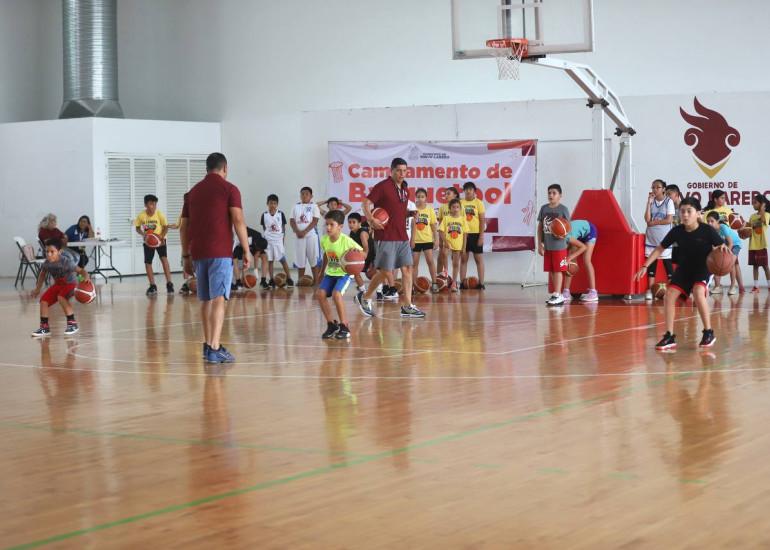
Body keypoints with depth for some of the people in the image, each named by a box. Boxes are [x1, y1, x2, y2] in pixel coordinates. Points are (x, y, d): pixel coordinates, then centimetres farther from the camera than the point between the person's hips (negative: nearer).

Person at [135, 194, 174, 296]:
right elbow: (137, 228, -2)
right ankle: (152, 286, 16)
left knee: (164, 259, -18)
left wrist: (162, 236, -26)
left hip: (160, 239, -2)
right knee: (147, 263, 2)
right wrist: (143, 234, -22)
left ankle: (169, 284, -12)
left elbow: (166, 227, -9)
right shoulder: (141, 215, -16)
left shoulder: (159, 214, -18)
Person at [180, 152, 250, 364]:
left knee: (206, 300, 16)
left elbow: (184, 227, 16)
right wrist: (246, 251, -5)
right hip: (220, 252, -5)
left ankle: (209, 345, 25)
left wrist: (186, 256, 22)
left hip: (198, 253, 5)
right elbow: (238, 221, -9)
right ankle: (214, 349, -17)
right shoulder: (229, 189, 0)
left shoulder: (193, 192, 15)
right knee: (218, 299, -9)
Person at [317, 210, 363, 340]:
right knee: (320, 293, -15)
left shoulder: (347, 241, -22)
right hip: (330, 273, 5)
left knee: (336, 294, -27)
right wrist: (322, 272, 22)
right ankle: (332, 324, 2)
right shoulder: (324, 240, -7)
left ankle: (344, 327, -12)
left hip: (345, 273, -5)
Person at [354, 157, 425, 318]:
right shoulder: (383, 186, -8)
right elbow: (367, 203, -13)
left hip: (402, 237, 7)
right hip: (386, 237, -7)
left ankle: (407, 306, 3)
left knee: (407, 269, 1)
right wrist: (371, 219, -26)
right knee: (384, 270, -5)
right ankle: (365, 298, 15)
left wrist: (411, 213, 10)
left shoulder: (404, 189, 14)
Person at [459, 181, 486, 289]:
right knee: (463, 259, 6)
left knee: (479, 259, 1)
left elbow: (482, 220, -3)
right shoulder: (460, 203, 6)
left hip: (475, 234, -2)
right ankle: (462, 283, 11)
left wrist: (481, 236, -9)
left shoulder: (478, 203, -1)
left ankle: (481, 283, 3)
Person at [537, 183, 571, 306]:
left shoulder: (563, 209, -6)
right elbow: (540, 227, 10)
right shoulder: (544, 208, 7)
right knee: (550, 271, 9)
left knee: (558, 270, -4)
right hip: (547, 246, 5)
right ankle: (555, 294, 18)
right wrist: (539, 244, 6)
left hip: (559, 246, -5)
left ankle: (557, 295, -3)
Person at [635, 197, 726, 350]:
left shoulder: (707, 231, -22)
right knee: (669, 295, -11)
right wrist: (645, 266, -8)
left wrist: (723, 248, -40)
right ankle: (669, 336, -1)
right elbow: (659, 248, -2)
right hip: (684, 268, 4)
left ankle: (708, 332, -15)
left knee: (698, 292, -30)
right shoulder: (677, 231, -13)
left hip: (703, 268, -4)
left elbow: (722, 246, -15)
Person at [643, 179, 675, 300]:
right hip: (651, 237, 4)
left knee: (668, 263, 0)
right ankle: (649, 290, 4)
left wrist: (654, 222, -9)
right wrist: (649, 202, -8)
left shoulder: (669, 201, -3)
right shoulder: (651, 201, 7)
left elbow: (669, 220, -12)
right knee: (651, 264, 3)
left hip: (665, 238, -3)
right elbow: (647, 219, -4)